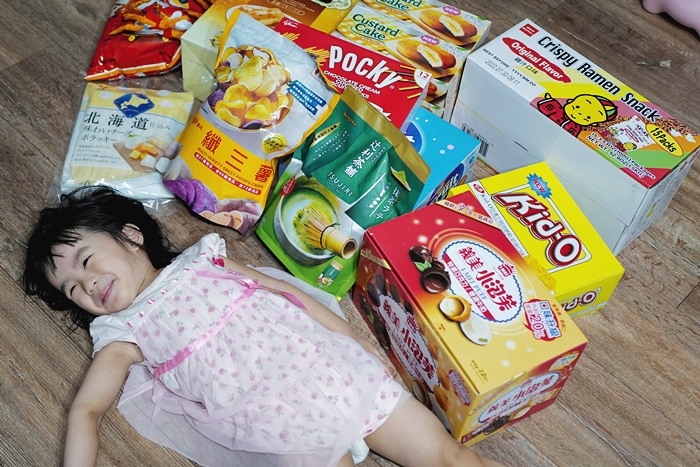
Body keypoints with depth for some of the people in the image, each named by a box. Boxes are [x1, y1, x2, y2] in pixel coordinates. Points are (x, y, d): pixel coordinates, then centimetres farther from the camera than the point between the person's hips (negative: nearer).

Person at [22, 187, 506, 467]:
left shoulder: (202, 261, 14)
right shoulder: (123, 334, 11)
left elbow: (287, 293, 14)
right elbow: (86, 410, 5)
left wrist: (355, 340, 10)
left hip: (334, 366, 2)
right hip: (288, 423, -1)